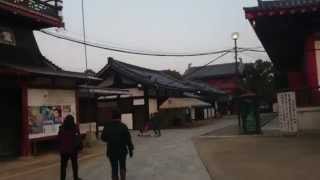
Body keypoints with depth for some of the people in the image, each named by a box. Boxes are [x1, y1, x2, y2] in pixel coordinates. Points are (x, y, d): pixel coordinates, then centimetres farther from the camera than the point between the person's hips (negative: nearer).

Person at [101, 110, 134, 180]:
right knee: (122, 167, 19)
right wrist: (130, 149, -1)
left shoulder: (107, 126, -3)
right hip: (122, 150, -1)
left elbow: (103, 138, 8)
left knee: (114, 169, 9)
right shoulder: (123, 126, -11)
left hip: (111, 151, 1)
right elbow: (128, 139, -10)